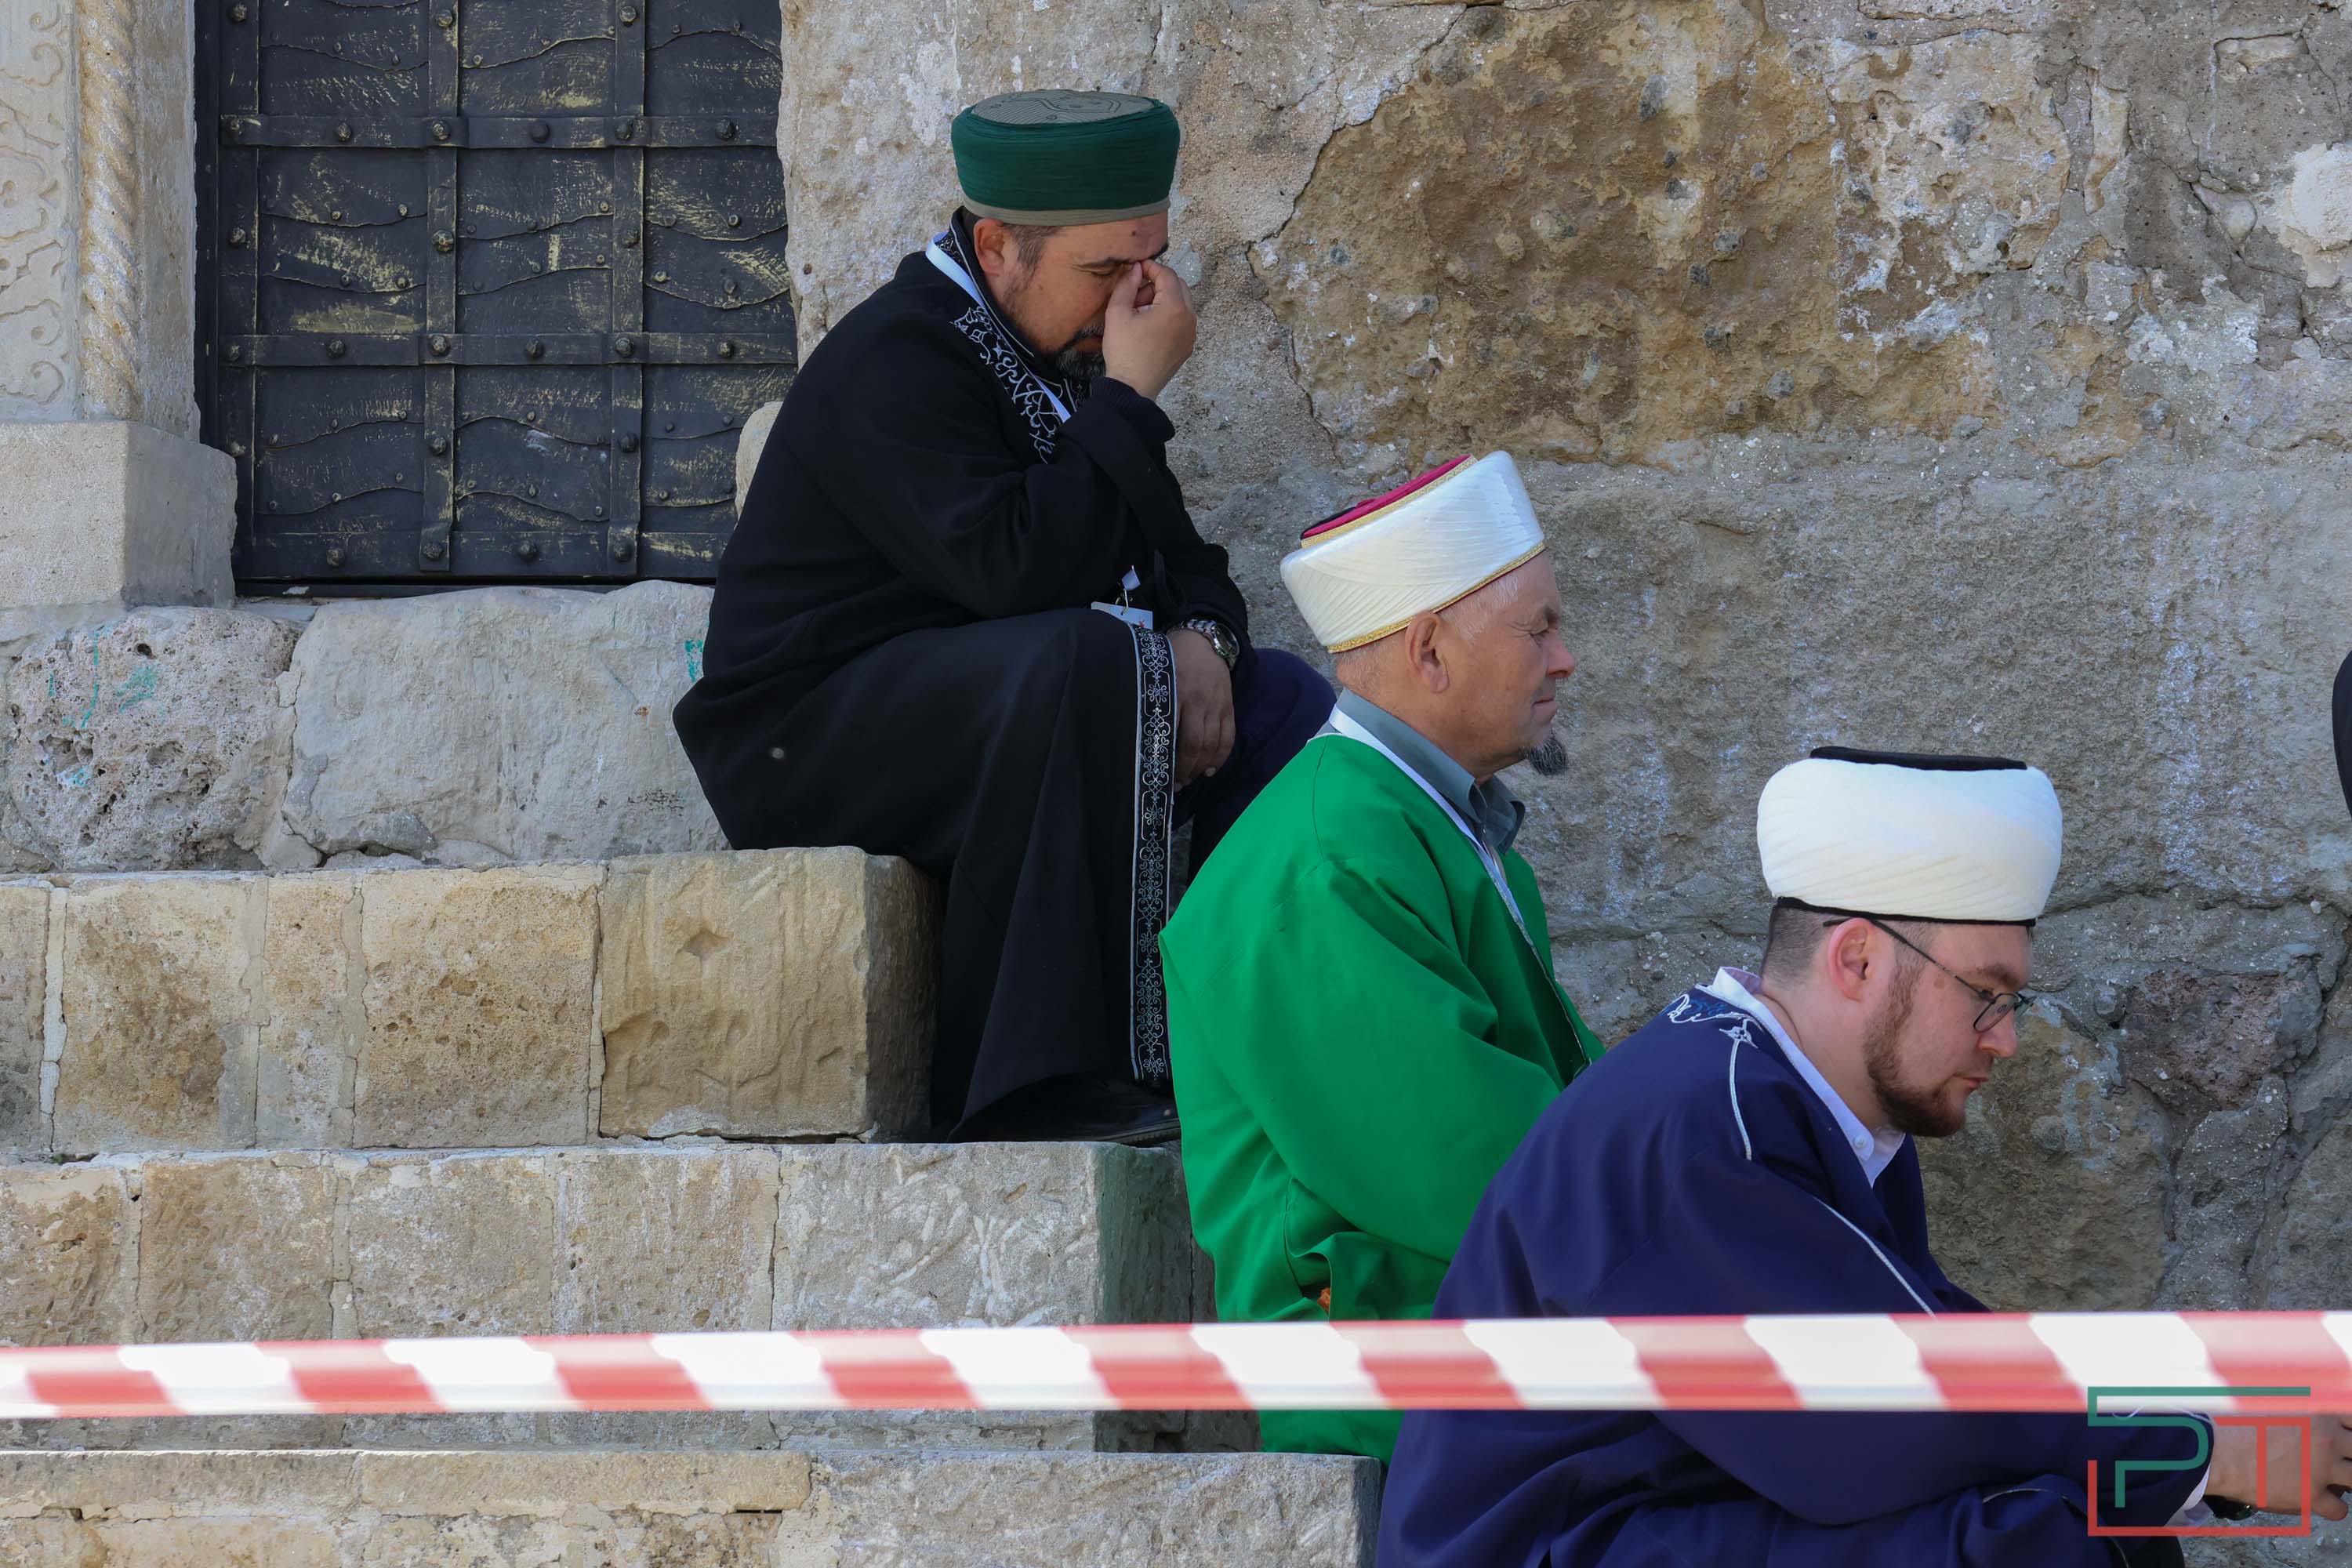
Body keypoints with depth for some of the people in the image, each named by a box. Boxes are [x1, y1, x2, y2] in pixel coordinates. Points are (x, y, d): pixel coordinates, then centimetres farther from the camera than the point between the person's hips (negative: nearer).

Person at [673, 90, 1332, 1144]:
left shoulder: (1060, 350, 12)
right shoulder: (892, 366, -19)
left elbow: (1170, 547, 17)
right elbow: (1016, 565, -32)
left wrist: (1199, 633, -7)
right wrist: (1131, 395, -25)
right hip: (810, 733, -9)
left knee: (1279, 704, 0)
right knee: (1087, 661, -35)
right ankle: (1046, 1083, -35)